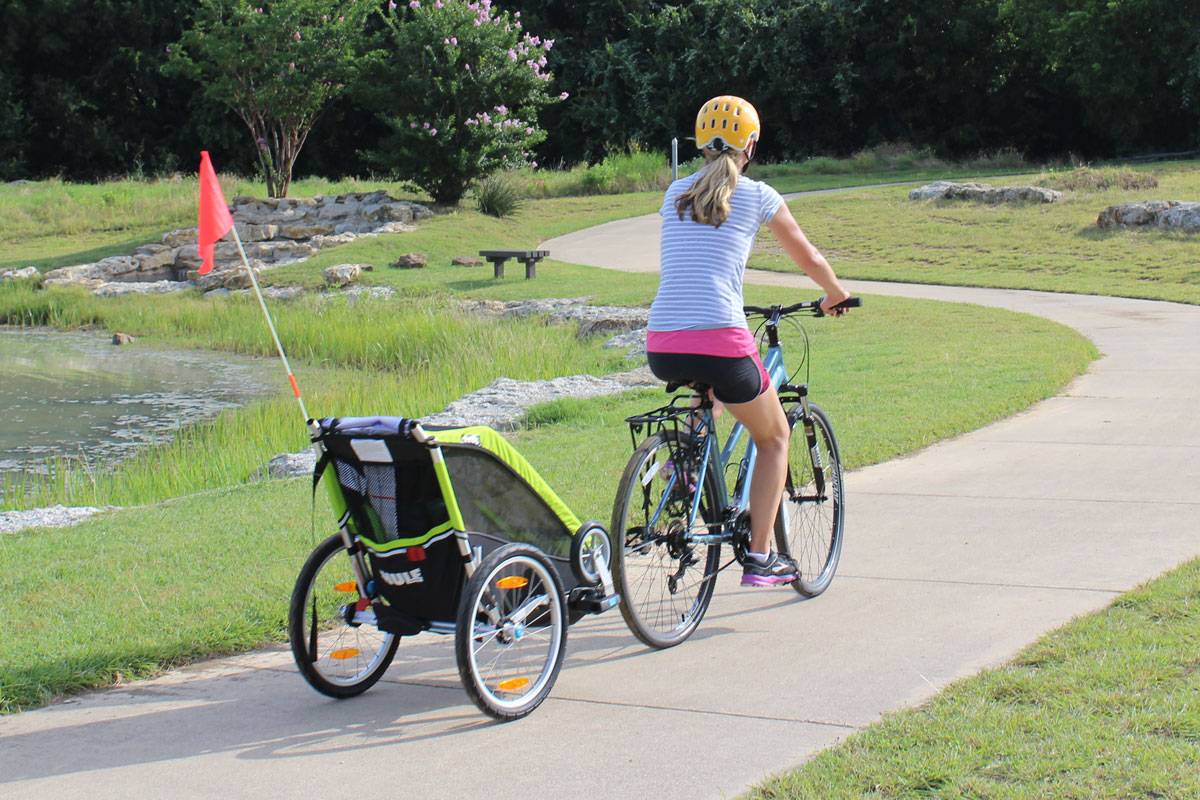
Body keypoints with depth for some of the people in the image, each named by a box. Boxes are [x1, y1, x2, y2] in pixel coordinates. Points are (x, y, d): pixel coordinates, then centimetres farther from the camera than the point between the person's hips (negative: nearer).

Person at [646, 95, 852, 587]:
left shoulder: (675, 194, 16)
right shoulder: (757, 196, 5)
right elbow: (809, 259, 17)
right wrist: (836, 295, 38)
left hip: (661, 349, 4)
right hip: (720, 342, -4)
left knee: (711, 385, 42)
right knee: (774, 439, 20)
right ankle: (759, 558, 13)